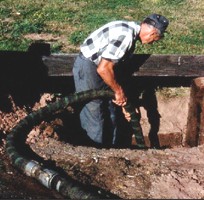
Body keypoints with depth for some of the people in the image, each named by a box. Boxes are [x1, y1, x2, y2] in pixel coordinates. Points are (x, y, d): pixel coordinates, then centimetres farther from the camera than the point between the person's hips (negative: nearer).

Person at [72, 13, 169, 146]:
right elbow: (103, 69, -29)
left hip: (99, 67, 10)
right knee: (95, 117, -4)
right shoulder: (125, 36, -25)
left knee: (112, 115, 15)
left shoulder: (131, 33, 8)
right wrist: (119, 91, -15)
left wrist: (123, 101, 11)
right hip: (87, 67, -10)